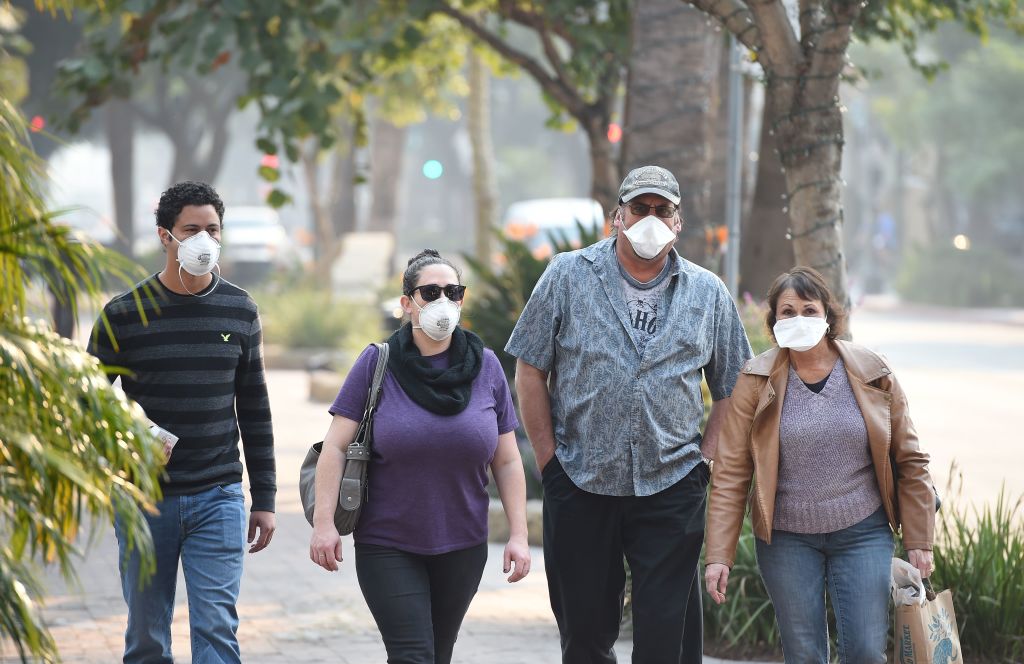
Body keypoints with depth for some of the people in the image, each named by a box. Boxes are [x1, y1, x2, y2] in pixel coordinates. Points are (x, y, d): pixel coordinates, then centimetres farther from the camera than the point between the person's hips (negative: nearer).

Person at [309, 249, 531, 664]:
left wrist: (518, 535, -1)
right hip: (388, 547, -3)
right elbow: (336, 447, -7)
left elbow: (507, 461, 4)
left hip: (462, 548, 3)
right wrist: (324, 522, -14)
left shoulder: (486, 368, 1)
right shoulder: (377, 364, -6)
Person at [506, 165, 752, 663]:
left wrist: (704, 458, 2)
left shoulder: (708, 294, 7)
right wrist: (549, 459, -2)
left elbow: (732, 389, 13)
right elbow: (530, 370, 4)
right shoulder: (568, 276, 2)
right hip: (580, 486, 0)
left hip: (671, 490, 0)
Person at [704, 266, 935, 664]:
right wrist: (718, 556, -10)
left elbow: (908, 461, 5)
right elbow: (730, 473, -5)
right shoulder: (757, 382, -4)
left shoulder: (873, 376, -1)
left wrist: (919, 542, 2)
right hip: (787, 538, 0)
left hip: (863, 531, 0)